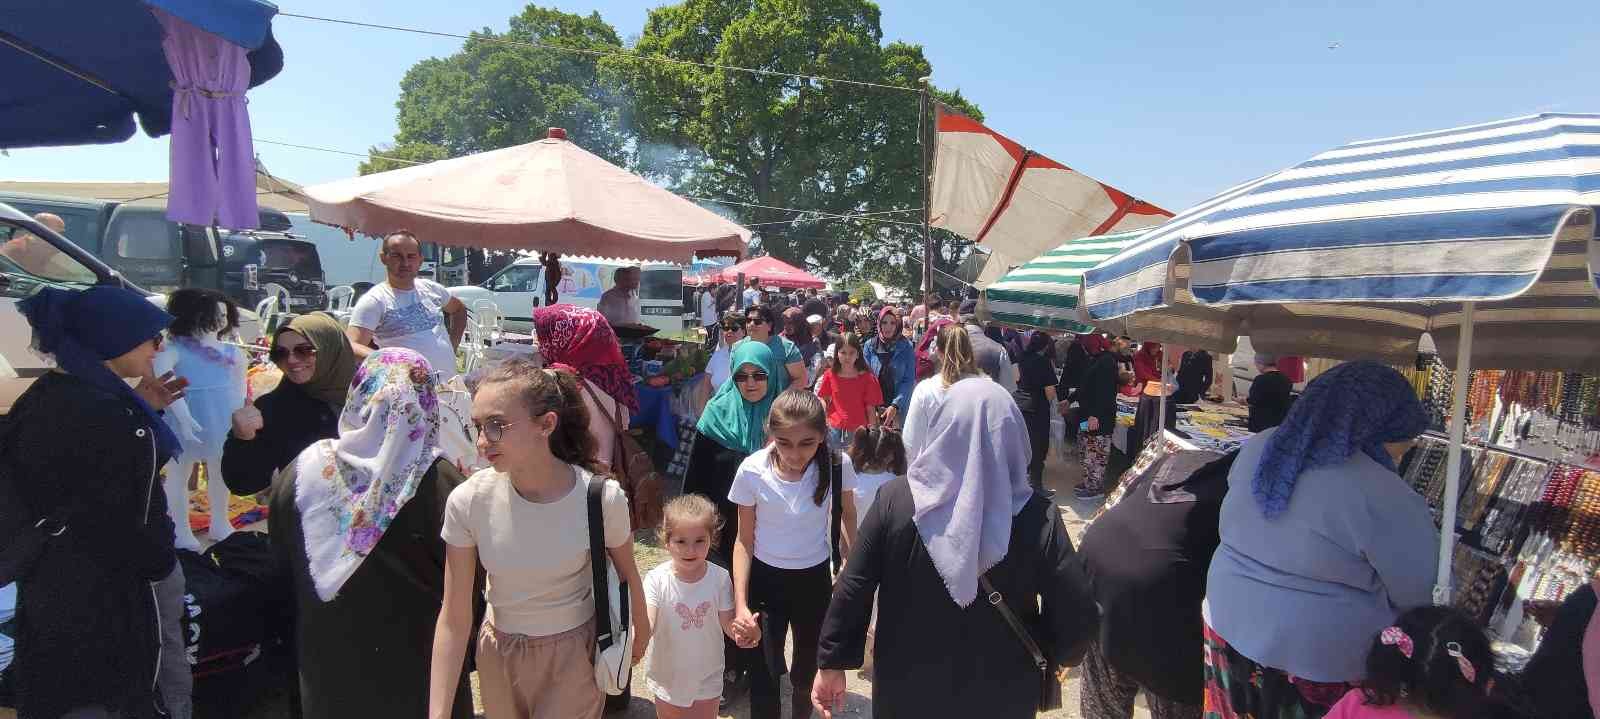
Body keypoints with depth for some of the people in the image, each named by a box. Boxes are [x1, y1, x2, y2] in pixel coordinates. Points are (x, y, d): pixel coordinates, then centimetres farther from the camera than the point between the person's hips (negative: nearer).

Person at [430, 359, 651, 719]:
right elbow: (454, 619, -12)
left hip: (573, 653, -2)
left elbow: (627, 573, -4)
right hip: (499, 653, 3)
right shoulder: (467, 502, -19)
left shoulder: (602, 498, -24)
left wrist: (642, 631, 12)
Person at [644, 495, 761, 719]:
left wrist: (740, 631, -30)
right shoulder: (656, 579, -21)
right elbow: (647, 622, -29)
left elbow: (727, 622, -8)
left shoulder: (720, 578, -16)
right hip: (668, 677, 0)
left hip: (707, 678, 1)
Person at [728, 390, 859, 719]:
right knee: (764, 673, 3)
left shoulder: (838, 465, -20)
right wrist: (740, 603, -12)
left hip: (815, 578, 2)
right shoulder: (752, 471, -21)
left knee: (808, 667, 21)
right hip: (765, 579, -1)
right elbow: (745, 540, -9)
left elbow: (846, 515, 1)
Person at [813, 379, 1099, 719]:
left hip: (906, 689, 0)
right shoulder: (1038, 517, -18)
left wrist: (832, 663, -1)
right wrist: (1042, 653, 6)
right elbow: (1077, 620, -14)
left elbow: (852, 589, -13)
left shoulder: (895, 499, -17)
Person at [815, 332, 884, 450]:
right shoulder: (830, 375, 0)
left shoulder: (866, 378, -5)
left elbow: (870, 409, -3)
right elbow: (823, 399, 14)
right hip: (835, 431, 2)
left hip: (858, 432, -2)